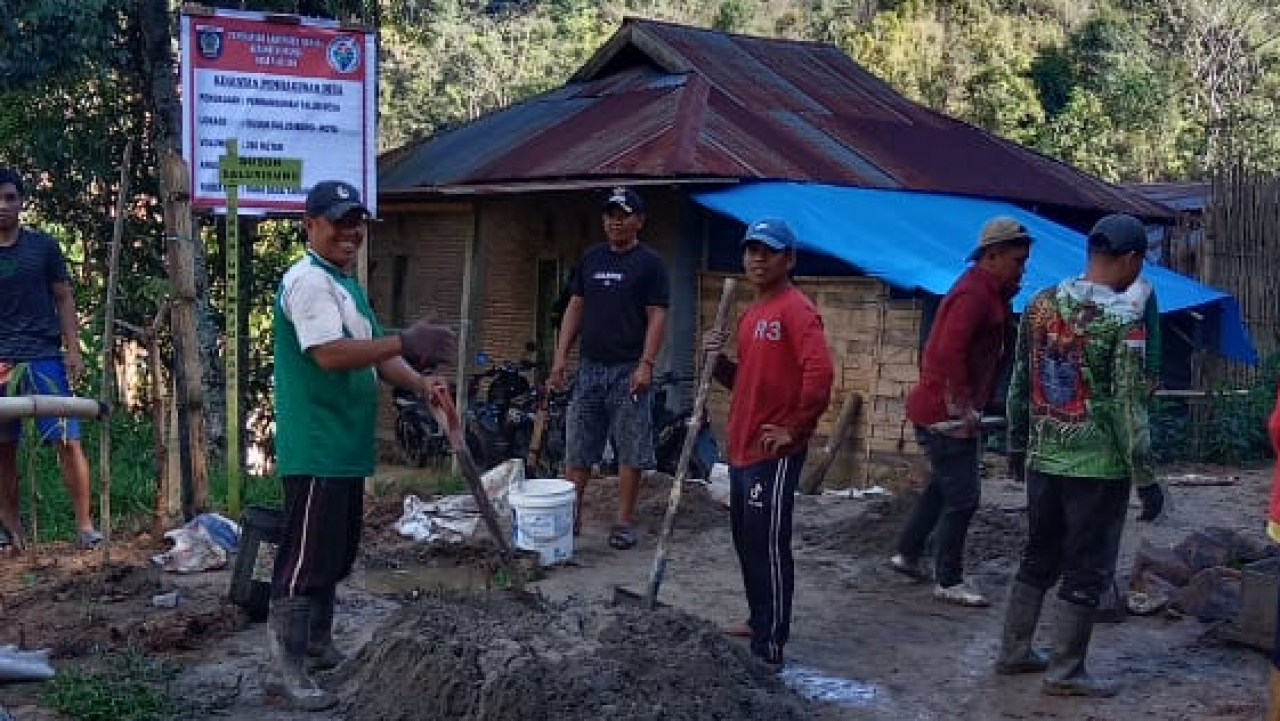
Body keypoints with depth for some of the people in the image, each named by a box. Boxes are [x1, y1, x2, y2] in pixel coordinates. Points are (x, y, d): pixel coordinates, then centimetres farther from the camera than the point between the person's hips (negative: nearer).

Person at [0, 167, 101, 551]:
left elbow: (64, 299, 8)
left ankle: (85, 526, -5)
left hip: (44, 358, -1)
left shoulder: (43, 246, 5)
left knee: (68, 441, -9)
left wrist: (73, 350, -1)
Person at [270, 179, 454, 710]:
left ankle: (319, 645, 33)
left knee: (335, 555, 20)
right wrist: (406, 342, -27)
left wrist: (422, 385, 5)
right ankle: (289, 666, 3)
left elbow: (370, 354, 20)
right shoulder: (308, 282, -15)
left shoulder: (348, 283, 17)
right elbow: (330, 354, -28)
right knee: (305, 558, -5)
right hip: (316, 449, -10)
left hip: (346, 447, 10)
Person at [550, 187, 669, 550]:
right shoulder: (590, 258, 13)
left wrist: (646, 364, -16)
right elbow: (574, 309, 15)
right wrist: (561, 356, 7)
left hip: (628, 370, -5)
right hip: (589, 367, 5)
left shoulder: (649, 263, -2)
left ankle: (624, 522, 7)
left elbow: (657, 317, -7)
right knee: (577, 449, 8)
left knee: (630, 451, 0)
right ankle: (571, 515, 16)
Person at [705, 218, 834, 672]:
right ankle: (760, 621, 34)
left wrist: (794, 429, -19)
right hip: (742, 448, 10)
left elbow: (820, 373, -25)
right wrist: (719, 361, 4)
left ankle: (770, 650, -2)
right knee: (747, 543, 18)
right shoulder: (750, 316, 16)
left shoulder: (796, 310, -13)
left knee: (768, 547, -7)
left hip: (774, 453, -9)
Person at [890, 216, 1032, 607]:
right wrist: (961, 410, -21)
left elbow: (996, 350, 12)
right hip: (945, 413, -10)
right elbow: (948, 353, -27)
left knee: (943, 485, 22)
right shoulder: (974, 293, -19)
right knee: (963, 495, -3)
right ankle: (948, 582, 7)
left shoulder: (988, 292, 12)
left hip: (948, 412, 10)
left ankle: (907, 553, 34)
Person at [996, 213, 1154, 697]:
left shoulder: (1040, 304, 3)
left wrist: (1018, 442, 20)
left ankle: (1014, 651, 25)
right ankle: (1065, 673, 10)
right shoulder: (1123, 316, -15)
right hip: (1099, 466, -6)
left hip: (1044, 459, 6)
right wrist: (1145, 475, -9)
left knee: (1038, 558, 18)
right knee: (1087, 570, 4)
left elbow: (1019, 383, 10)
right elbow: (1127, 403, -16)